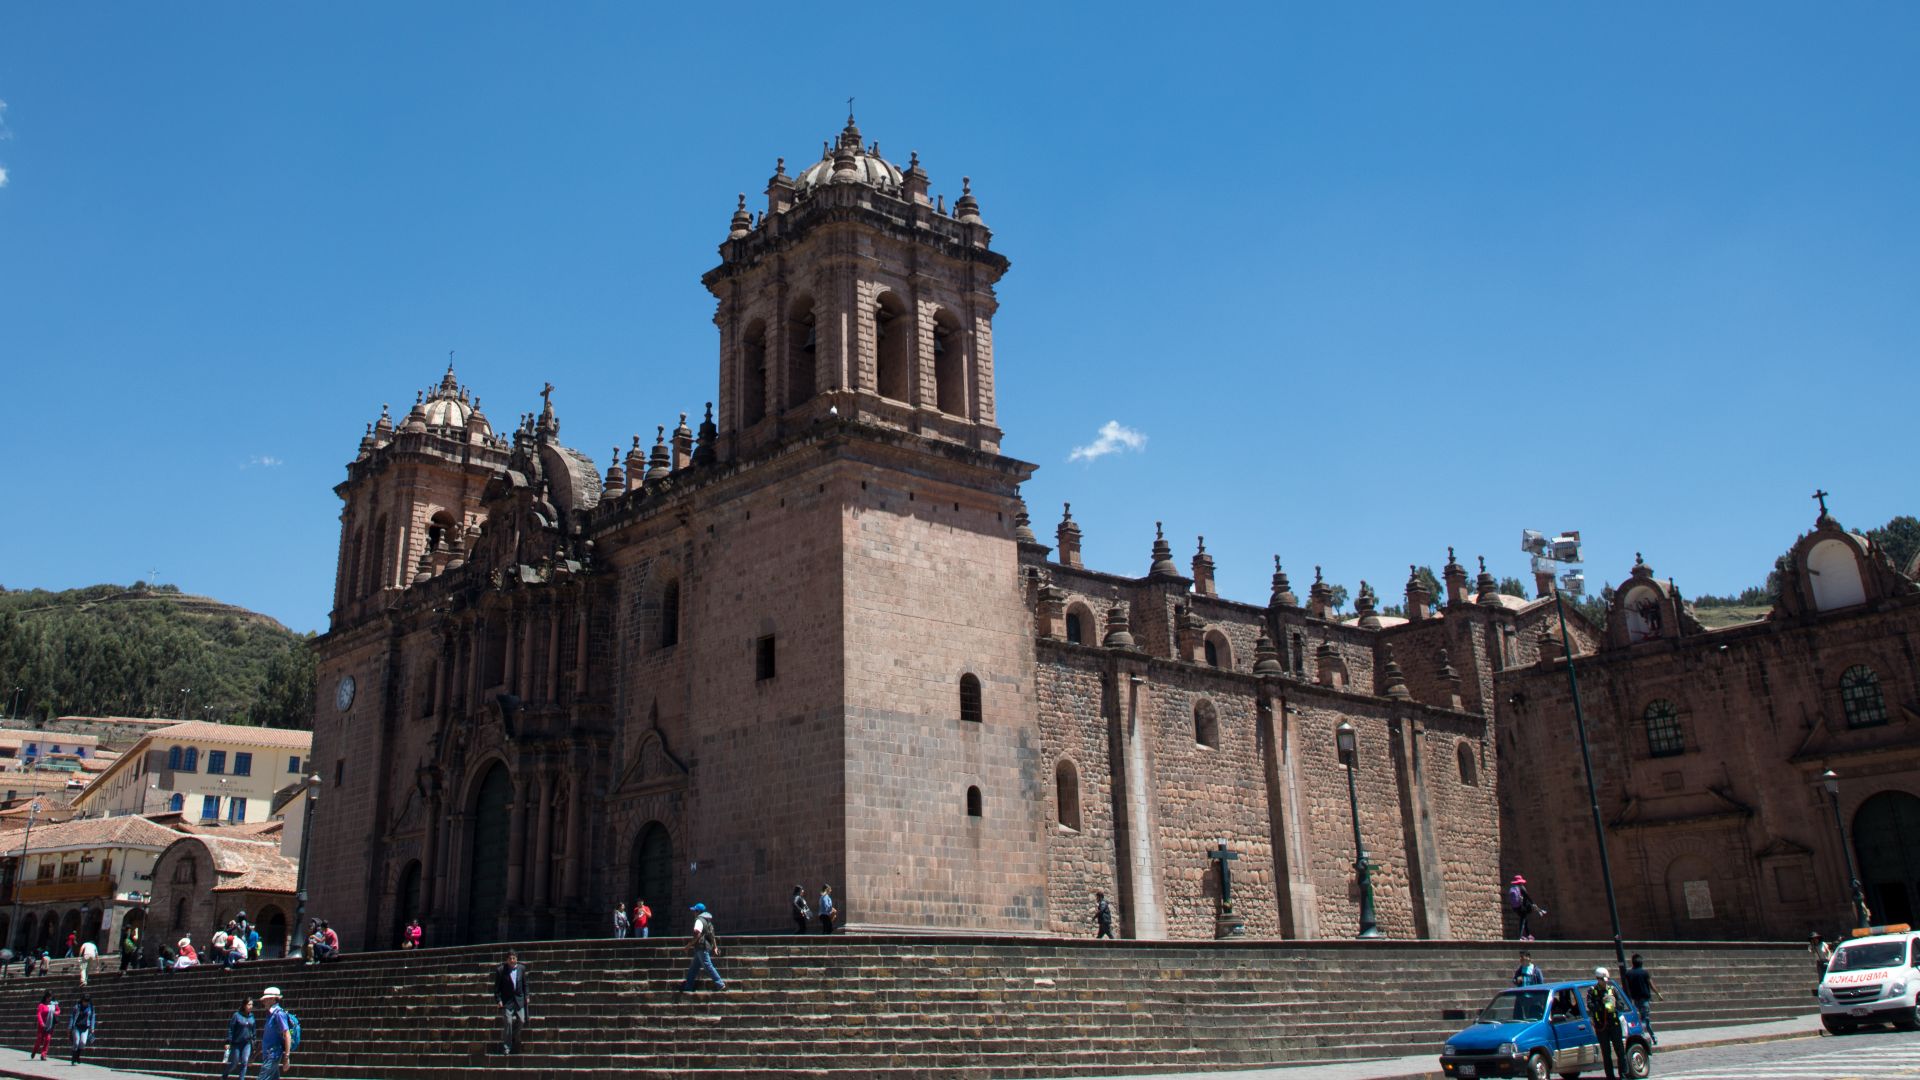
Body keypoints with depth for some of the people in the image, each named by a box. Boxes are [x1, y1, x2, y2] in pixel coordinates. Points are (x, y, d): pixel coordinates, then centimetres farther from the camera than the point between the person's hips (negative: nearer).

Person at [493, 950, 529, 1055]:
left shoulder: (521, 968, 1)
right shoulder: (500, 970, -10)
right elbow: (496, 987, -5)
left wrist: (526, 996, 7)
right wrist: (499, 1000, -11)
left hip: (519, 1000, 4)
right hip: (507, 1001, -4)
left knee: (521, 1021, 6)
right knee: (508, 1023, -5)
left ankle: (514, 1037, 34)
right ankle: (506, 1048, 6)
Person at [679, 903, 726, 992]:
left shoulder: (699, 920, -13)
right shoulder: (708, 921, 17)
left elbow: (697, 934, -25)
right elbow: (712, 935, 20)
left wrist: (690, 944, -17)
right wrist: (715, 947, 23)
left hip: (702, 947, -10)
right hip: (707, 946, 10)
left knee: (708, 966, -7)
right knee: (694, 967, 15)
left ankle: (720, 984, -6)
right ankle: (688, 985, 20)